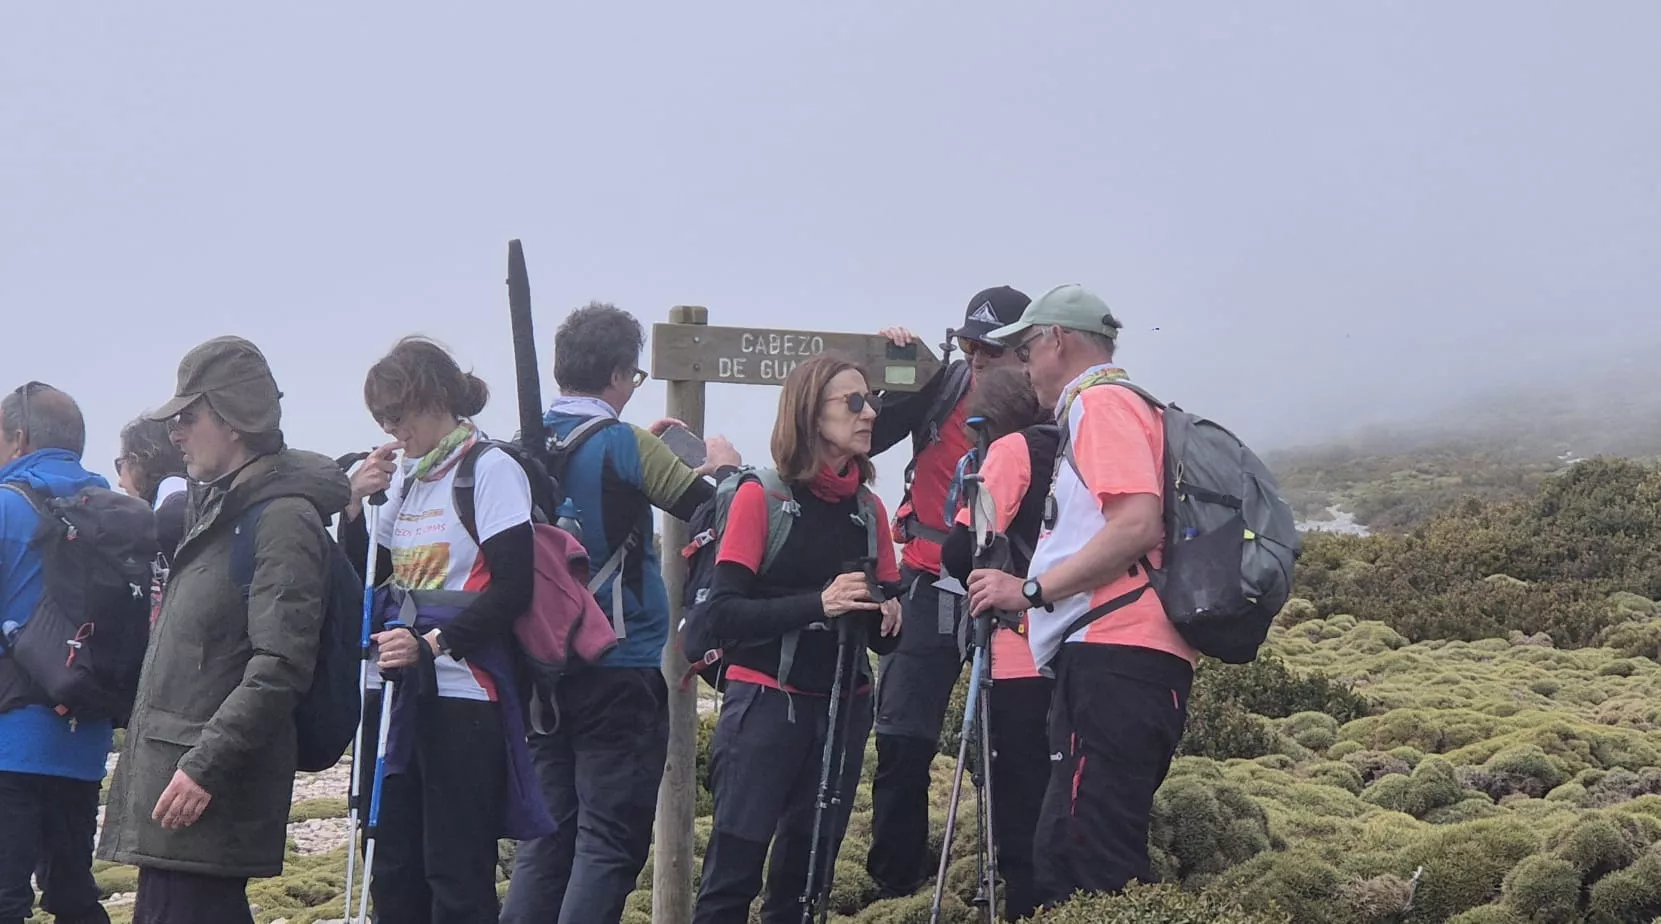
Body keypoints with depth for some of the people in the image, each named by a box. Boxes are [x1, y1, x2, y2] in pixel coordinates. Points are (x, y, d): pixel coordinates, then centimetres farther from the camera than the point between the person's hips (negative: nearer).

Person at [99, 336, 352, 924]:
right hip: (170, 766, 10)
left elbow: (281, 665, -19)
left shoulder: (284, 518, -11)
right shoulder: (216, 508, 19)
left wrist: (204, 765, -22)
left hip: (213, 786, -10)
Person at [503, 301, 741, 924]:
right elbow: (710, 510, -5)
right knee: (610, 843, -2)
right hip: (622, 670, -6)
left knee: (548, 835, 13)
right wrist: (722, 465, 14)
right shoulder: (622, 445, -13)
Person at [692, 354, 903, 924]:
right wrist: (817, 604, -24)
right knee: (735, 869, -9)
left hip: (843, 710, 5)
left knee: (807, 871, 9)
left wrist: (887, 617, -8)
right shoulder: (761, 497, -6)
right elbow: (722, 614, -14)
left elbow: (883, 636, 15)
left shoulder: (869, 509, 9)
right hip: (766, 705, -5)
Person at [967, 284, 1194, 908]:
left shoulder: (1101, 402, -4)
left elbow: (1137, 525, -18)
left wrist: (1032, 590, -13)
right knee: (1066, 856, 8)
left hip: (1112, 661, -11)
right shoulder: (1103, 406, 28)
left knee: (1093, 862, -15)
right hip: (1112, 656, 11)